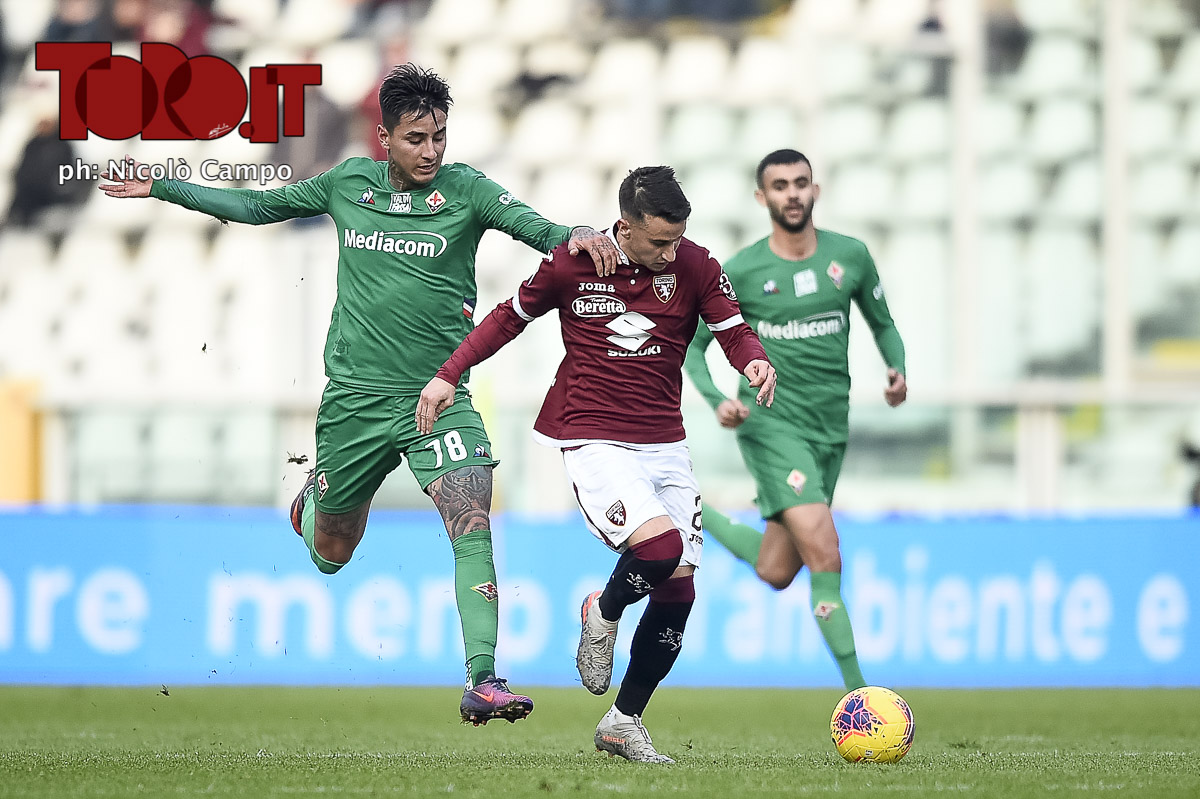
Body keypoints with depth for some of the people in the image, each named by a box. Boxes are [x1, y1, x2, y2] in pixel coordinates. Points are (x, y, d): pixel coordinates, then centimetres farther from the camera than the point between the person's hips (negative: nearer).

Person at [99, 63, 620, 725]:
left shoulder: (463, 188, -3)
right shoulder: (349, 182, 5)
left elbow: (527, 223, -21)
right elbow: (258, 206, 18)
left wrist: (574, 236, -43)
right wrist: (160, 189, 22)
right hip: (355, 397, 2)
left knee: (473, 525, -22)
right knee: (331, 556, 14)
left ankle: (482, 681, -24)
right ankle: (313, 498, 51)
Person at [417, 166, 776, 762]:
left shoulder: (695, 267, -2)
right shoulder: (571, 264, -6)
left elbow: (734, 333, -4)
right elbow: (511, 316, 9)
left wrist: (754, 362, -27)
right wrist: (448, 375, 6)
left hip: (665, 443, 4)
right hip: (592, 439, -4)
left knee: (678, 590, 0)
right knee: (661, 546, -27)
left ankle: (623, 722, 17)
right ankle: (603, 614, 7)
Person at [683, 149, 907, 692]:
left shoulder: (850, 256, 4)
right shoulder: (740, 272, -5)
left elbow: (883, 324, 17)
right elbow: (693, 344, 4)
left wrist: (897, 371, -4)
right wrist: (717, 400, -14)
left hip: (830, 428, 5)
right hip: (770, 420, -5)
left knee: (775, 573, 8)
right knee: (824, 556, -20)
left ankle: (703, 521, 36)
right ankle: (856, 686, -14)